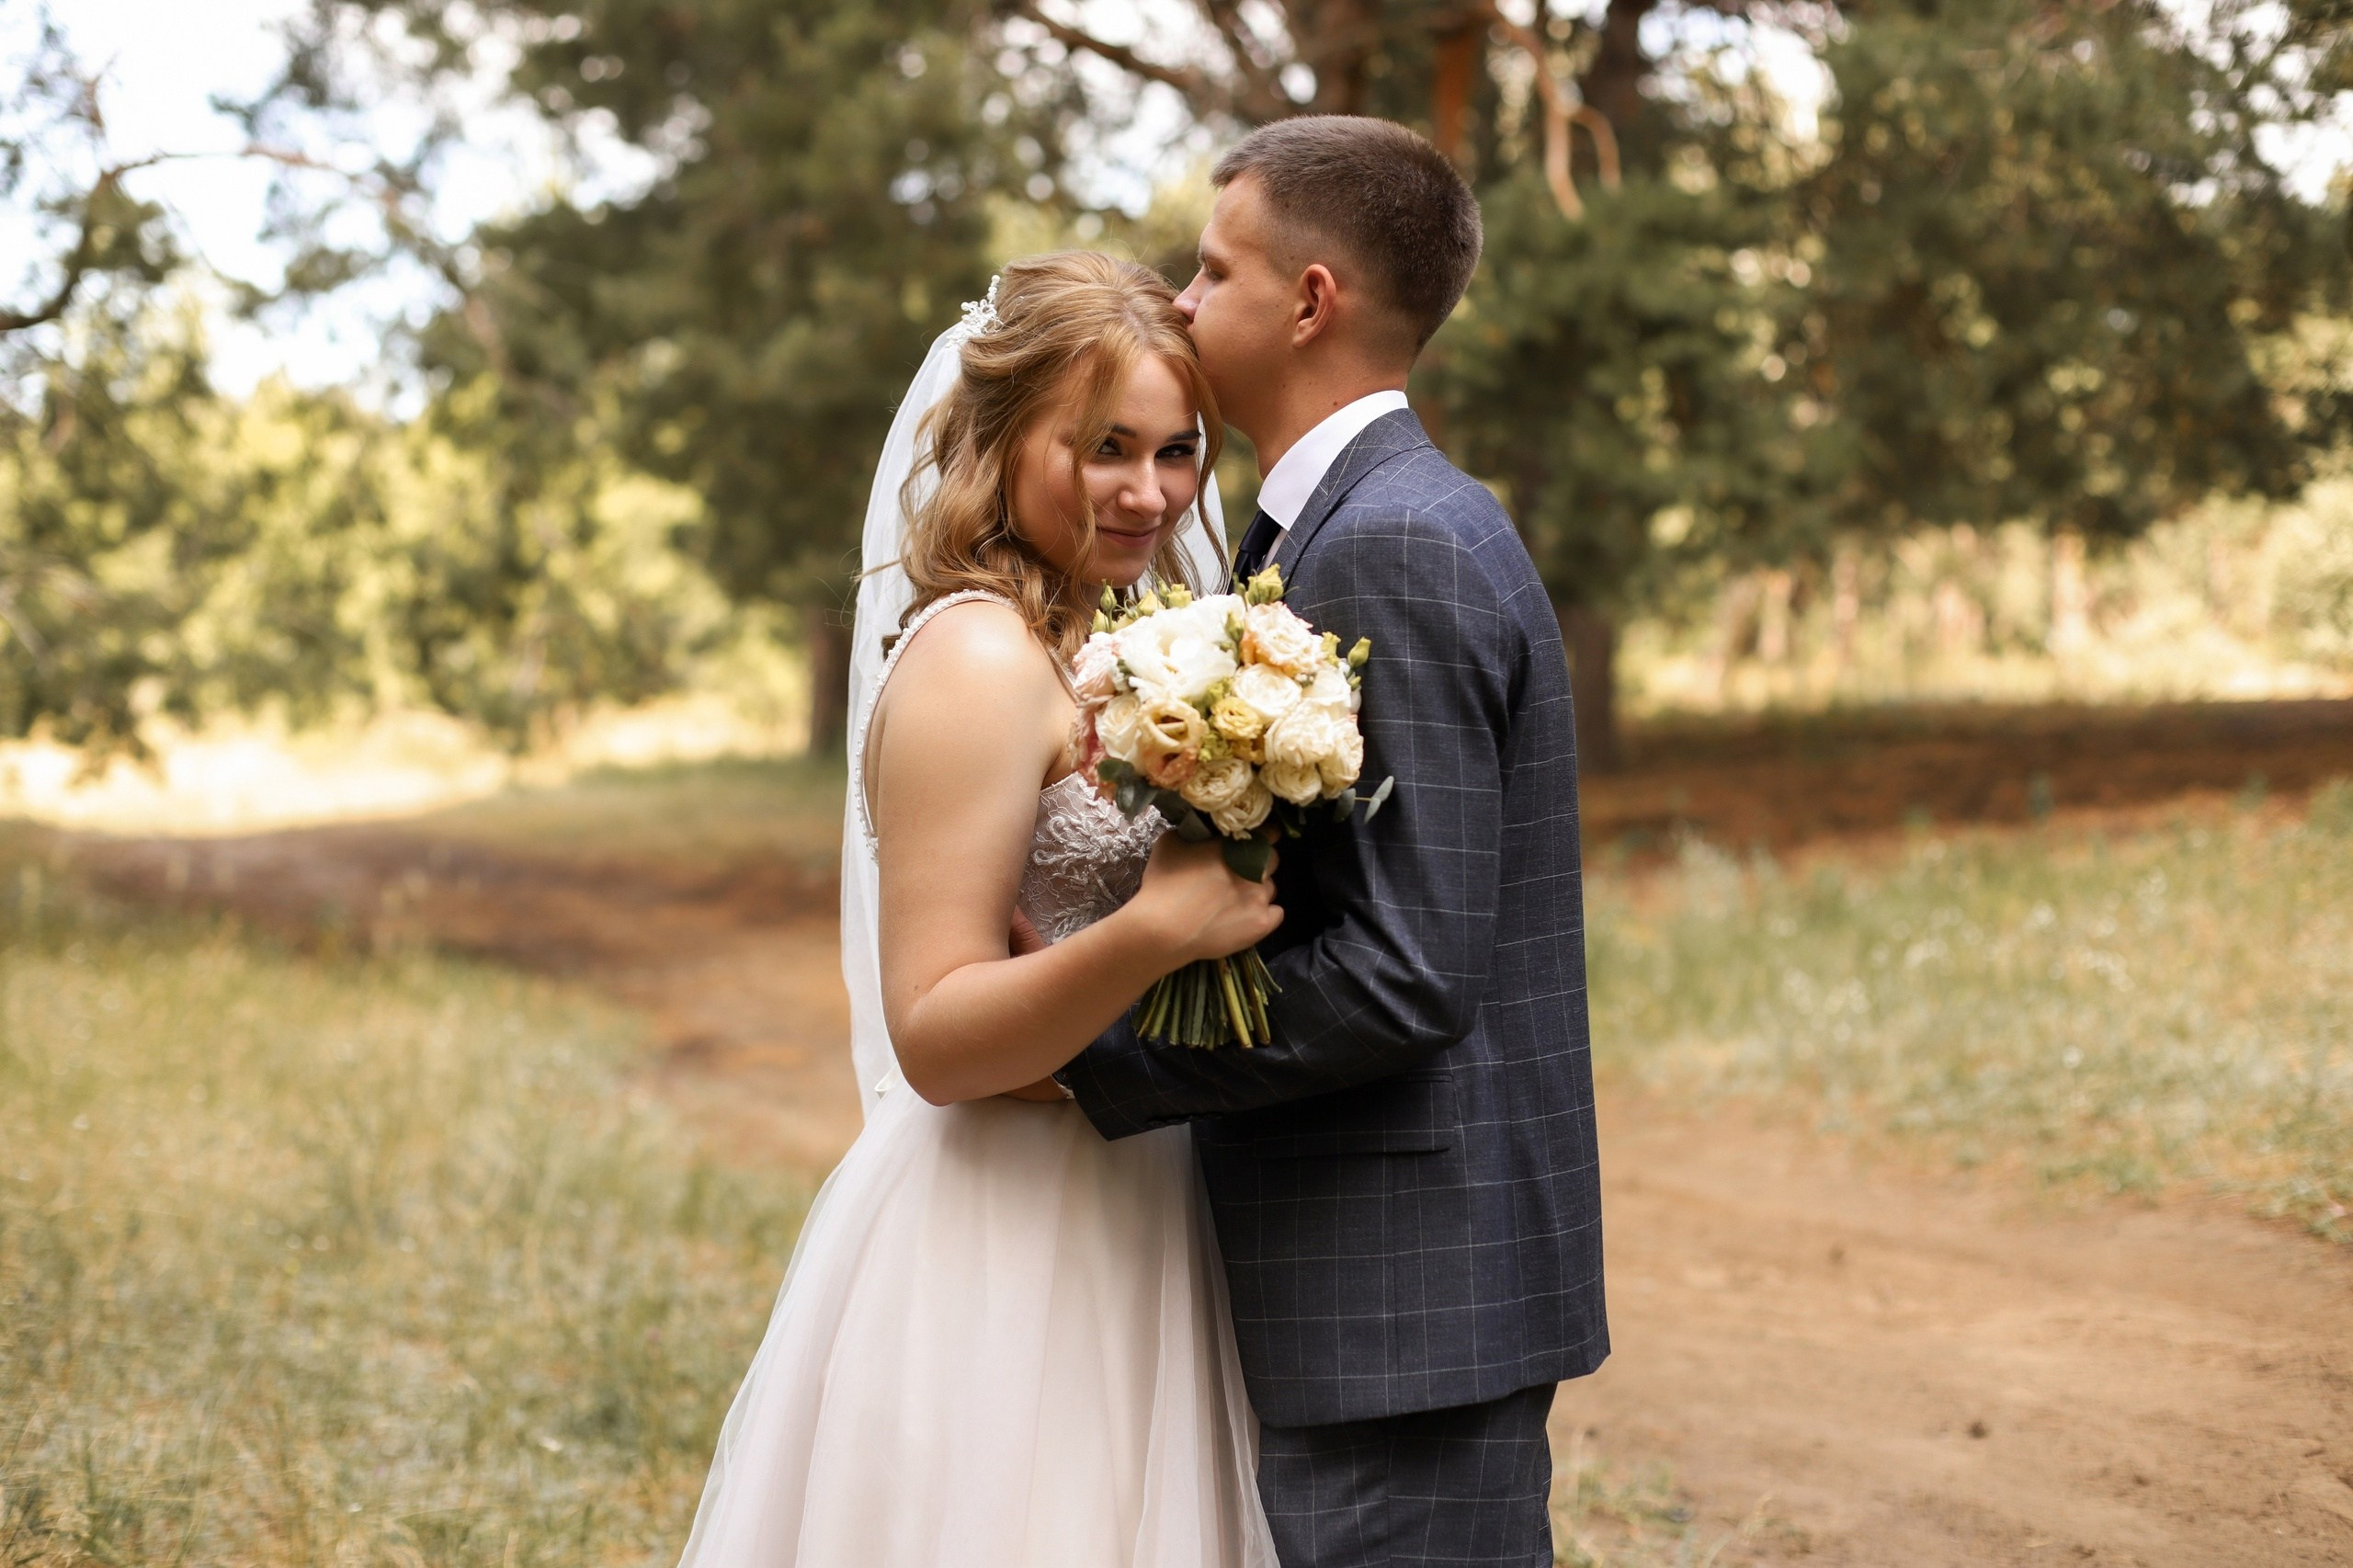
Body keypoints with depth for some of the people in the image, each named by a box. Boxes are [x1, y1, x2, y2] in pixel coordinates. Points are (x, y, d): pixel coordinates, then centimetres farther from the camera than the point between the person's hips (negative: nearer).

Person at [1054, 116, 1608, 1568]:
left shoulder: (1396, 547, -18)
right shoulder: (1401, 519, 14)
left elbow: (1403, 970, -23)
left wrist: (1084, 1055, -17)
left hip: (1407, 1286, -10)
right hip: (1418, 1282, 10)